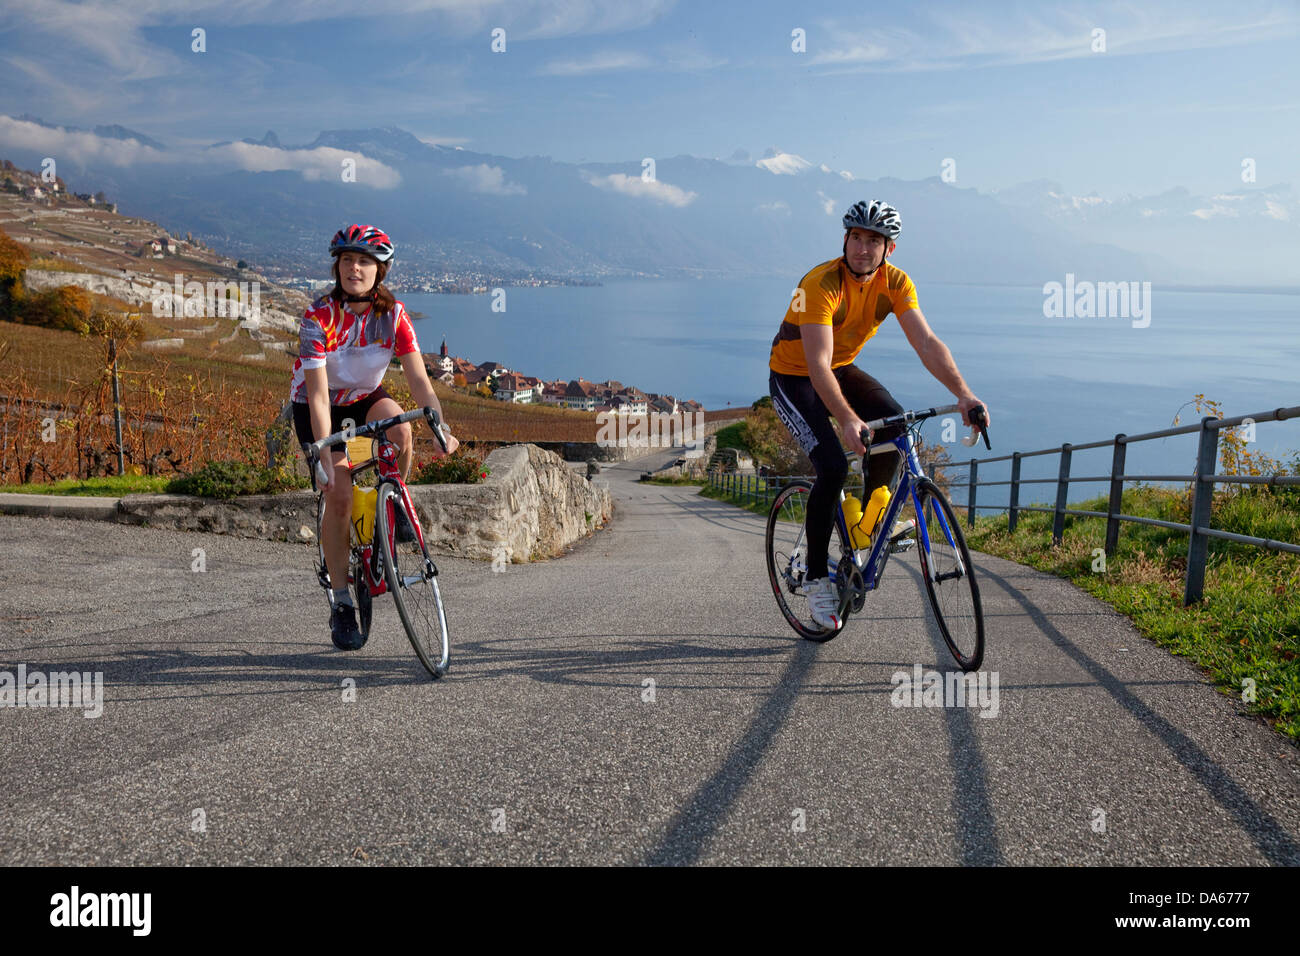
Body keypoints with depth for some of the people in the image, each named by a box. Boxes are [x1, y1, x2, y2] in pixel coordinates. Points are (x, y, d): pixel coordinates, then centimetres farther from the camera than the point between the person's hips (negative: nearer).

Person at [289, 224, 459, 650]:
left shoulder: (393, 314, -17)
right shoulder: (319, 316, -25)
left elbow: (418, 379, -21)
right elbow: (318, 395, -29)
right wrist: (325, 459, -35)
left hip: (364, 397, 3)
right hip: (317, 405, -2)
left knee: (398, 424, -32)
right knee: (339, 494, -14)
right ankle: (341, 606, -3)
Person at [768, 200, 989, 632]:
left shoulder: (895, 283, -13)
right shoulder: (821, 284, -30)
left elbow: (926, 342, -21)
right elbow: (818, 363, -38)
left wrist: (963, 393, -37)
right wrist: (847, 419, -51)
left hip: (842, 369, 6)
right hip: (793, 376, -5)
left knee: (894, 421, -21)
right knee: (832, 466, -21)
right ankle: (816, 578, -7)